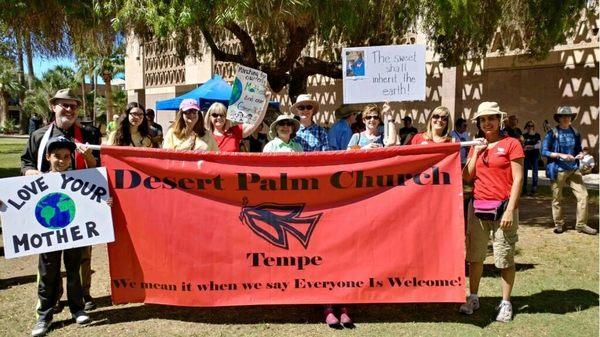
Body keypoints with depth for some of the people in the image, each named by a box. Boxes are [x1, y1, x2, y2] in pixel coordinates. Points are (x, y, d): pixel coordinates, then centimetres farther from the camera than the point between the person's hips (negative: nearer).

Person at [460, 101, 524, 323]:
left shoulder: (511, 144, -2)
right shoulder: (476, 145, 12)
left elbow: (517, 179, -7)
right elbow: (467, 178, 6)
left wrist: (510, 210, -13)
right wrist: (476, 153, -3)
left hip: (502, 207, -4)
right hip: (477, 206, 5)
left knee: (505, 258, 2)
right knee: (475, 255, 9)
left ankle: (505, 303, 16)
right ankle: (473, 298, 22)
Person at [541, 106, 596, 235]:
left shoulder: (575, 133, 8)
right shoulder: (552, 133, -6)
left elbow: (578, 149, 19)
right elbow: (544, 151, -9)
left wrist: (581, 154, -4)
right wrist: (561, 155, -19)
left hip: (573, 169, 4)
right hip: (558, 170, -4)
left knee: (583, 195, -3)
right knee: (557, 199, 5)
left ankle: (581, 225, 9)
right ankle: (558, 224, 20)